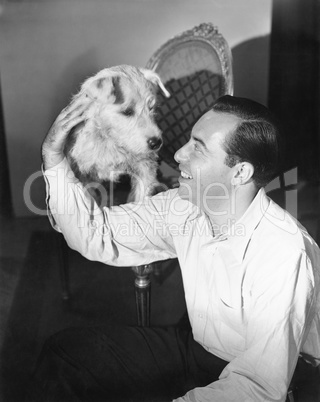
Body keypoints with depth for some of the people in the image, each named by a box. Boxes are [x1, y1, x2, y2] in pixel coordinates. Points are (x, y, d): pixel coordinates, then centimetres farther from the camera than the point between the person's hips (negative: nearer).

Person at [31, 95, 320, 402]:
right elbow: (97, 236, -5)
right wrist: (54, 159, -15)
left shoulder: (283, 253, -31)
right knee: (62, 354, -1)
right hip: (196, 344, 6)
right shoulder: (185, 208, -11)